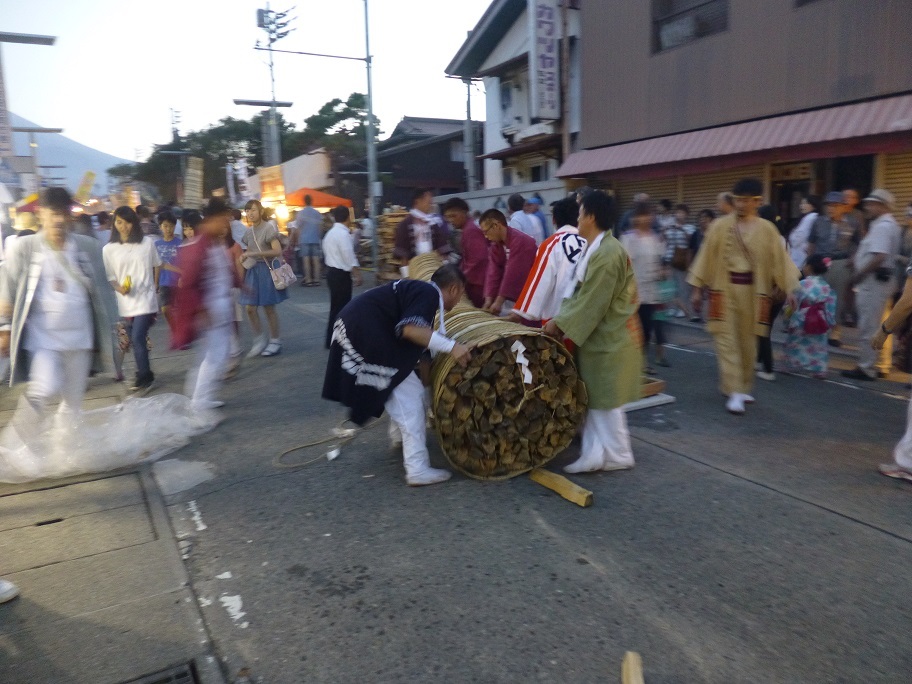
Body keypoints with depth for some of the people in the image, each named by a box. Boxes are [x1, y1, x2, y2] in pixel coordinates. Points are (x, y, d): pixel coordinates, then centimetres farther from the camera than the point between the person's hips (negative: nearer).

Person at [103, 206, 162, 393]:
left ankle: (143, 377, 1)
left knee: (137, 338, -12)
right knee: (135, 340, 10)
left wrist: (155, 288, 13)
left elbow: (156, 265, 14)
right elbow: (110, 277, 4)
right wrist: (119, 288, -15)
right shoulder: (109, 249, 1)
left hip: (146, 299, -2)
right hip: (125, 302, 2)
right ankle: (145, 376, 25)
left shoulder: (147, 242, 0)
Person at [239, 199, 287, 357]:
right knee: (250, 308, 2)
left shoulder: (269, 228, -10)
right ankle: (260, 339, 17)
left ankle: (275, 342, 13)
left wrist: (255, 253, -22)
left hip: (266, 270, -6)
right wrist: (243, 258, 0)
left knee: (269, 308, 1)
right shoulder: (249, 231, 11)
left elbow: (277, 251, -19)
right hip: (252, 270, 6)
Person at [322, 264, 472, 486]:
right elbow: (410, 328, -28)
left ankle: (399, 435, 46)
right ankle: (418, 469, -3)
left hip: (358, 326, 10)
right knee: (408, 397, -5)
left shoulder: (420, 289, 20)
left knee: (402, 388, 28)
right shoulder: (429, 293, -10)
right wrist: (451, 346, -26)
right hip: (365, 333, -10)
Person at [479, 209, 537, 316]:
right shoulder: (495, 245, 5)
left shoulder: (520, 242, -22)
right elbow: (493, 273, -3)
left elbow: (513, 274, -25)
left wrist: (499, 301, -25)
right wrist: (489, 300, -15)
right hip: (509, 299, 8)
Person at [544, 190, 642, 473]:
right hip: (600, 335, 10)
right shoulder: (598, 248, 9)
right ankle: (595, 454, 21)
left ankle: (618, 456, 19)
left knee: (606, 401, 3)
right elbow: (581, 292, 13)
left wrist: (559, 323, -14)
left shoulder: (606, 254, -24)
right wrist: (561, 318, 3)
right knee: (595, 398, 13)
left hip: (609, 338, -10)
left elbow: (591, 302, -23)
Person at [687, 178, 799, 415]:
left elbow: (780, 260, -1)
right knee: (727, 341, -6)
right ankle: (734, 392, -2)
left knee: (747, 342, 11)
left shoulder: (767, 229, 0)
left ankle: (743, 387, 26)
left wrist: (792, 290, -6)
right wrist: (697, 289, -1)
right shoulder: (720, 226, -3)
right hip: (724, 289, -1)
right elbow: (706, 257, 0)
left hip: (752, 291, 2)